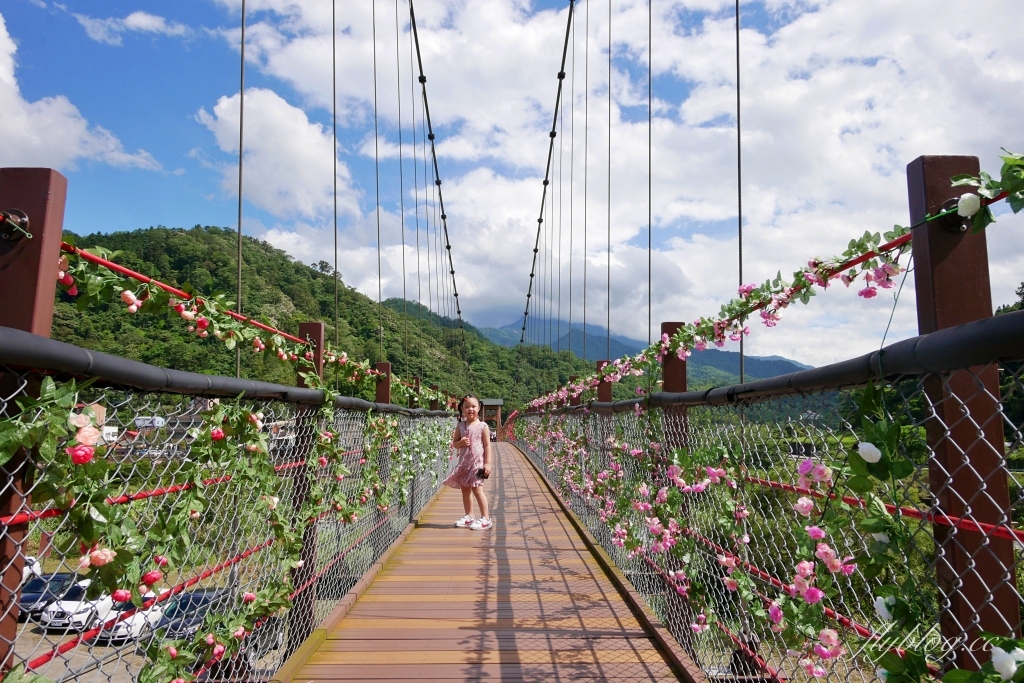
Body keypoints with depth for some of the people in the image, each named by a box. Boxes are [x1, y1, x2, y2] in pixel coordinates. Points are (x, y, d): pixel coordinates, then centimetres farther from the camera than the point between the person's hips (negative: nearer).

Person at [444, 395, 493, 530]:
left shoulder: (482, 426, -5)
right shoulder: (460, 426, 6)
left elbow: (487, 445, -6)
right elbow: (454, 444, 11)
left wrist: (488, 463, -11)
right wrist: (461, 443, -12)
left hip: (477, 462, -5)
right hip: (464, 462, 5)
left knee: (477, 489, -10)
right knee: (465, 489, 11)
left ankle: (486, 519, -2)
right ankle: (469, 517, 24)